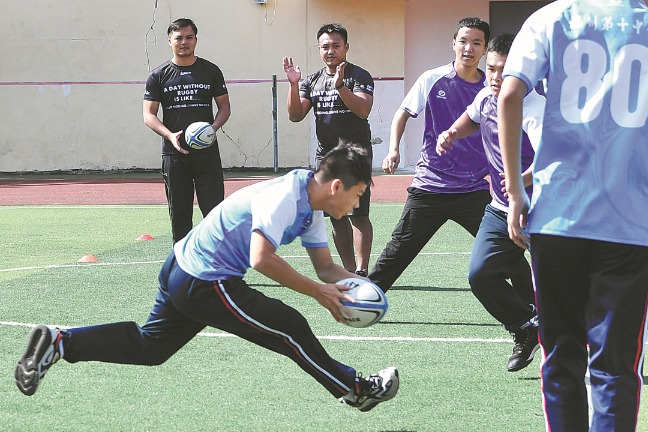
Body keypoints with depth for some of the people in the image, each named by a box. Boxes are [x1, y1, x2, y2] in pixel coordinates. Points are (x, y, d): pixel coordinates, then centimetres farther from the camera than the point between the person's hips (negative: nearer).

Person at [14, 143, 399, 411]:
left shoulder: (311, 208, 8)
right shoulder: (284, 196, -23)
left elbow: (326, 267, 14)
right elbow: (261, 259, -34)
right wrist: (317, 292, -27)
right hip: (205, 284, -10)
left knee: (148, 346, 19)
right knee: (291, 328, -4)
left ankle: (57, 342, 13)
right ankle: (356, 390, 11)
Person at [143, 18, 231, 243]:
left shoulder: (211, 71, 8)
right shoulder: (159, 76, 5)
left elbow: (224, 106, 11)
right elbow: (149, 114, 2)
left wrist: (214, 127, -10)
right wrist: (169, 135, -16)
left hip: (207, 152, 0)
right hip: (174, 153, 0)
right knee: (179, 213, 5)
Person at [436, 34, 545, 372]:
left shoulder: (534, 108, -25)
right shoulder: (486, 98, -2)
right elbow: (472, 119, 26)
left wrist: (525, 179, -61)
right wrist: (452, 133, 7)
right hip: (501, 210, 7)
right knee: (480, 274, -2)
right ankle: (525, 330, 19)